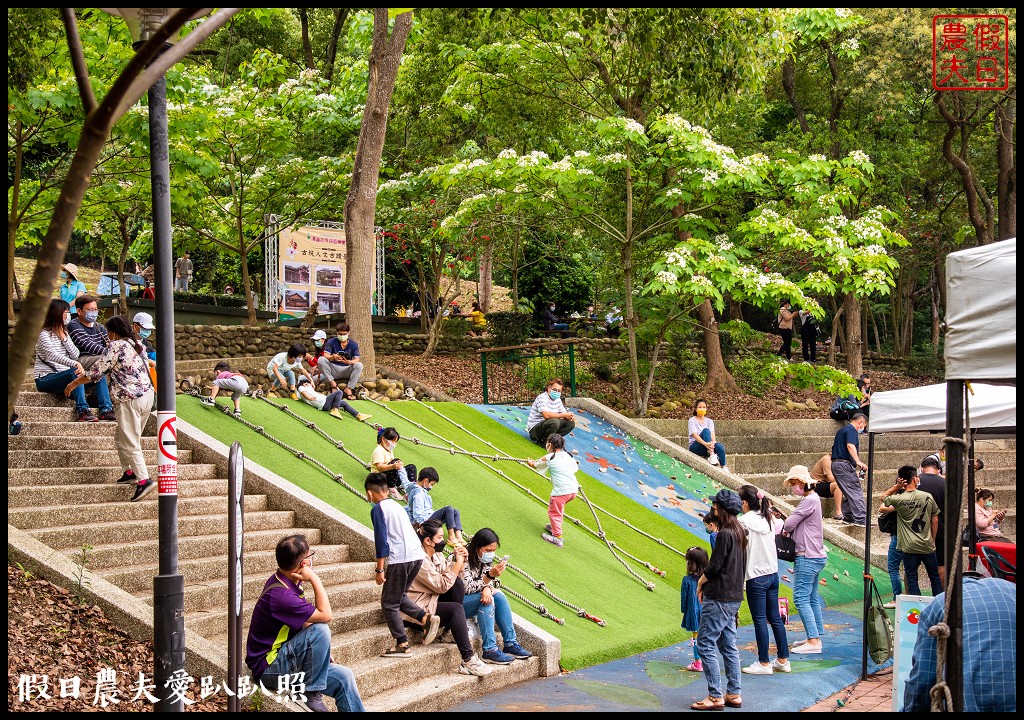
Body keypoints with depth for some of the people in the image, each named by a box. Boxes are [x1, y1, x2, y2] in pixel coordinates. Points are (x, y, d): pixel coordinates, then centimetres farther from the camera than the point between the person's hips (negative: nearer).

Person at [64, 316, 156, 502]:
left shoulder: (116, 346, -11)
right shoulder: (137, 345, 12)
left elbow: (96, 371, -10)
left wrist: (73, 383, 3)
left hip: (131, 400, -9)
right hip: (147, 394, 9)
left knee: (129, 443, -6)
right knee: (121, 438, 21)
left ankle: (144, 479, -13)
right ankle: (130, 472, 22)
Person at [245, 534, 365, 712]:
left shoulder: (281, 581, 5)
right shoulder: (280, 595, -27)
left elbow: (303, 623, 15)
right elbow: (325, 615, -23)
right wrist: (314, 578, -21)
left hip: (286, 659, 10)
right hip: (268, 668, -9)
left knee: (343, 677, -2)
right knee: (320, 630, -28)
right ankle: (311, 692, -14)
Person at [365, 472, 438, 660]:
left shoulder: (378, 509, -3)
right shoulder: (397, 506, 20)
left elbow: (381, 539, -11)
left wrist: (379, 569, -9)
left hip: (400, 558, -8)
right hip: (418, 555, 8)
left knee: (389, 603, 2)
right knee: (399, 596, 22)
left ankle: (402, 645, 0)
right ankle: (426, 618, 4)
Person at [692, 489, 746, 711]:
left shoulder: (725, 534, -17)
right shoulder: (739, 532, 10)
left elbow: (714, 567, -18)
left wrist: (700, 583, 0)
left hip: (718, 599, -9)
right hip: (733, 597, 9)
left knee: (705, 644, -4)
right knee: (728, 646, 14)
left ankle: (715, 696, -3)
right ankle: (734, 694, 17)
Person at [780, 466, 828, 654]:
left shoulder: (809, 501, -16)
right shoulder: (812, 499, 16)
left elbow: (789, 524, -17)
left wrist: (784, 530, 4)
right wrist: (789, 529, -1)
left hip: (808, 558, -11)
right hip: (815, 556, 11)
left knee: (801, 598, -10)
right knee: (812, 598, 14)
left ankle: (813, 641, -12)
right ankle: (816, 637, 19)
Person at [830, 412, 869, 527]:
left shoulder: (842, 430, 24)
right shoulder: (852, 430, -7)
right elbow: (850, 445, -24)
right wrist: (858, 462, -35)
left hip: (835, 464, 10)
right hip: (845, 464, -10)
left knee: (849, 493, 14)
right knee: (856, 492, -10)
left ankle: (848, 518, 13)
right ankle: (860, 519, -15)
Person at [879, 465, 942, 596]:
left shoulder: (898, 499, -9)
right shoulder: (927, 497, -3)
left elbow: (883, 497, 12)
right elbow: (935, 520, 5)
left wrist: (896, 487, 4)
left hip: (909, 547, -2)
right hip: (927, 546, 2)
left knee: (912, 580, 3)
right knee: (934, 578, 14)